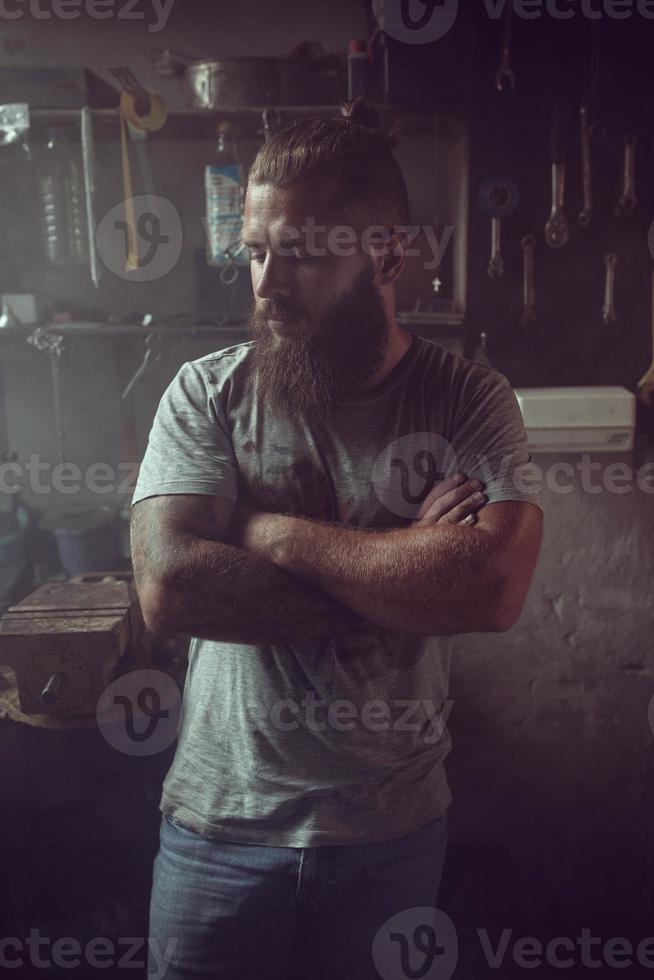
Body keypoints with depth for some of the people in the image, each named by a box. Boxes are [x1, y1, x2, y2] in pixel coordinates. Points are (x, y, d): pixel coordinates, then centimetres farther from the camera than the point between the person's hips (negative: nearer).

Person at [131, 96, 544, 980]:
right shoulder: (205, 394, -7)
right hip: (221, 825, 0)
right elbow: (168, 589, -20)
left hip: (397, 829, 1)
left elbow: (495, 588, -23)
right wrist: (404, 568, -20)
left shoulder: (468, 399, -8)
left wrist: (275, 535, -19)